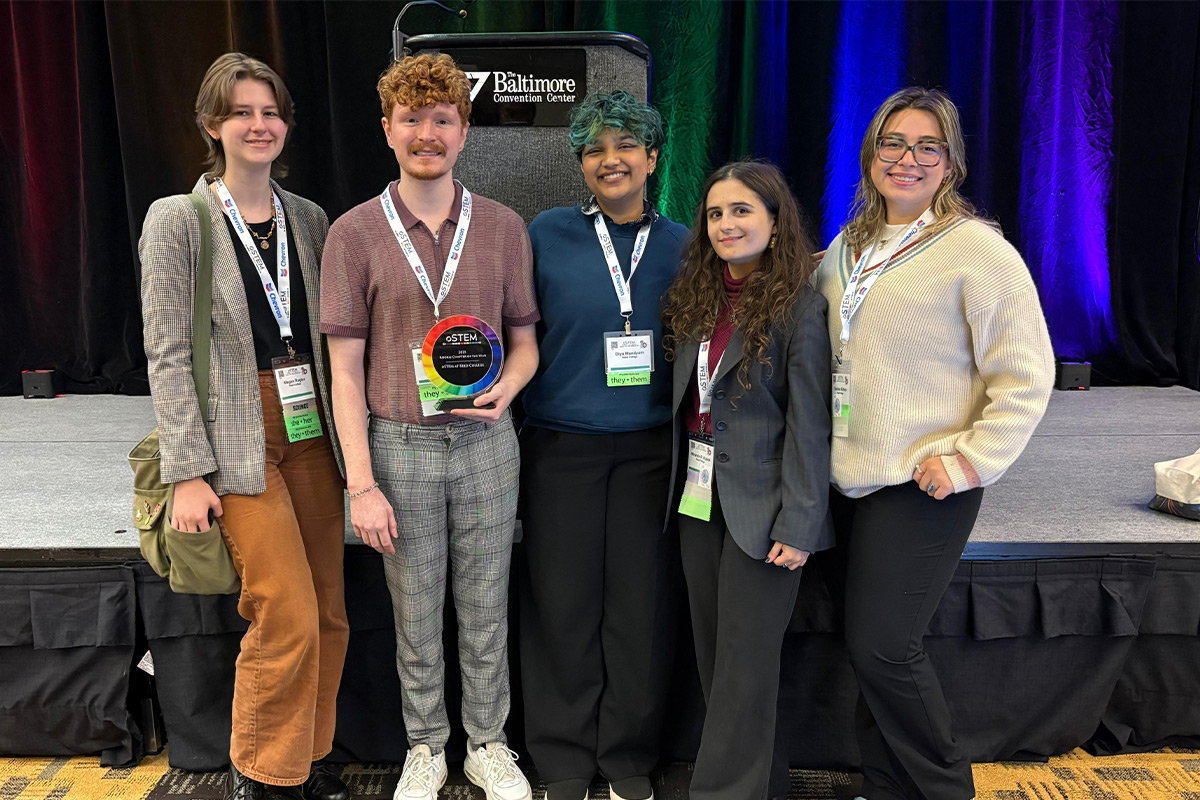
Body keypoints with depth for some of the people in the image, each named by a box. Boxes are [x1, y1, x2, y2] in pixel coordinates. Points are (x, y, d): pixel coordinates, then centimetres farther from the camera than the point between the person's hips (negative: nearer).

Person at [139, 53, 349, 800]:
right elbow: (167, 353, -7)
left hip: (314, 433, 5)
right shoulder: (178, 218, -3)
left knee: (329, 613, 8)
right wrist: (189, 471, -11)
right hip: (241, 443, -4)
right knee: (289, 618, -8)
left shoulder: (309, 218, 10)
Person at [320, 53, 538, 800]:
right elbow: (347, 369, -4)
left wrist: (506, 388, -15)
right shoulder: (355, 233, -3)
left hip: (486, 441, 1)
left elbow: (525, 340, 8)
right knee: (416, 617, 13)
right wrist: (361, 484, -8)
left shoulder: (504, 227, 1)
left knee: (486, 611, 13)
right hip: (400, 448, -1)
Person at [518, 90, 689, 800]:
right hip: (561, 445, -1)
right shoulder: (547, 234, 0)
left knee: (641, 603, 7)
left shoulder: (680, 244, 5)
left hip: (649, 448, 2)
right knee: (563, 603, 7)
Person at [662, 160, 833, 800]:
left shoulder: (800, 307, -11)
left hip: (760, 507, -7)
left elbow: (809, 423, -13)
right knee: (711, 652, 14)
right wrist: (680, 486, 5)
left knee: (744, 663, 3)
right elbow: (684, 402, 10)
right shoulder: (696, 298, 9)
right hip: (698, 500, 7)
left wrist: (798, 523, -15)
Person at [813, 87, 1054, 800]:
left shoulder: (977, 250, -10)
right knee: (870, 644, 13)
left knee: (883, 646, -4)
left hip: (924, 486, -6)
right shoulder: (848, 248, 11)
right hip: (853, 475, 7)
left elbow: (1026, 375, -10)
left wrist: (972, 460, -16)